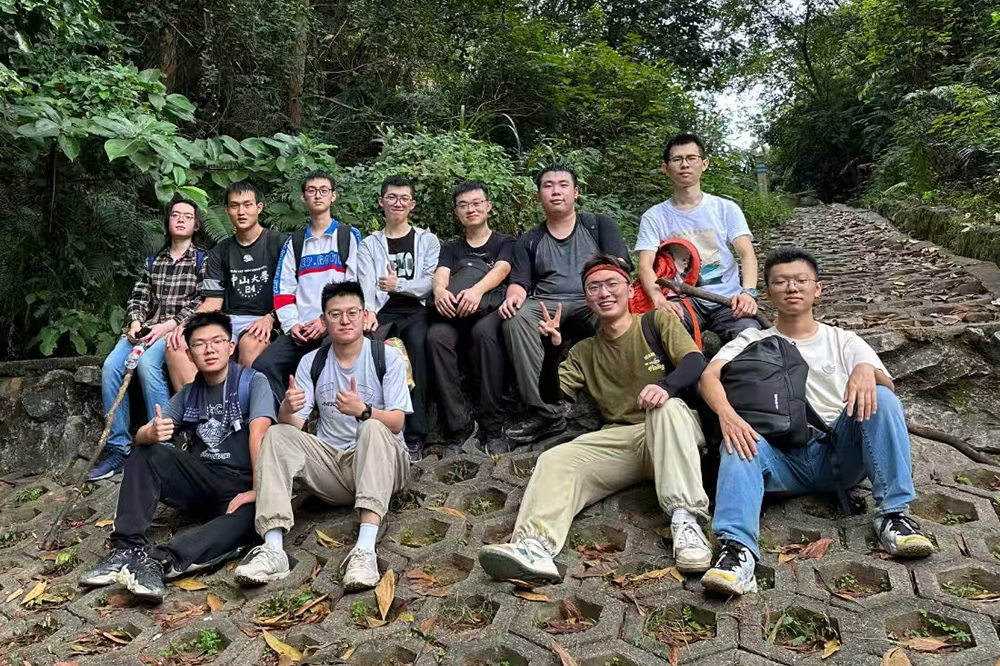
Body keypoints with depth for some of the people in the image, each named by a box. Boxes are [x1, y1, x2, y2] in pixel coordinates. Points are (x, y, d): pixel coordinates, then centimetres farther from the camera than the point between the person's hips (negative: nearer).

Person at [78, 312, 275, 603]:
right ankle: (129, 547, -19)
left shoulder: (252, 381, -4)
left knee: (250, 517, -37)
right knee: (145, 454, -10)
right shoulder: (188, 395, 12)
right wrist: (152, 433, -21)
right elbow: (140, 436, 5)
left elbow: (259, 434, -18)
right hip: (203, 483, 5)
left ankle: (163, 560, -43)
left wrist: (259, 490, -29)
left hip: (242, 488, -5)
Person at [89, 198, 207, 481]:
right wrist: (135, 322, -5)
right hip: (147, 328, 5)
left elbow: (202, 303, -5)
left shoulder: (202, 260, 6)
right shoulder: (153, 261, 22)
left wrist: (167, 325, -15)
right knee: (111, 366, -22)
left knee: (147, 363, -34)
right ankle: (118, 447, -16)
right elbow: (139, 297, 16)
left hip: (179, 328, -5)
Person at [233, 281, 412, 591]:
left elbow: (396, 423, -12)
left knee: (372, 429, -34)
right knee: (276, 435, -18)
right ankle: (273, 550, -33)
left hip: (381, 462, -3)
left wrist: (362, 411, -33)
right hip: (331, 465, 4)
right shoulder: (311, 362, 6)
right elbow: (293, 425, -1)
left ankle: (365, 549, -47)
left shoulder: (388, 356, -3)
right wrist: (287, 409, -26)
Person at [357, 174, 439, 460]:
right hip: (383, 312, 1)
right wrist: (367, 312, -19)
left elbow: (431, 282, 4)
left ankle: (415, 435, -35)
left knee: (417, 340, -36)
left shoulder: (427, 240, 19)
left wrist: (400, 284, -13)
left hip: (416, 310, -1)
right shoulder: (369, 245, 20)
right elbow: (365, 285, 2)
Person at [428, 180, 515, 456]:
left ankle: (493, 426, -32)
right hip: (455, 316, 2)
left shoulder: (505, 243, 18)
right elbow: (441, 274, 4)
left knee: (484, 330, -38)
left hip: (491, 311, -2)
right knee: (436, 335, -32)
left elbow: (501, 269, -4)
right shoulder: (451, 249, 25)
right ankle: (460, 425, -29)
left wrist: (477, 290, -28)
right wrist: (439, 290, -24)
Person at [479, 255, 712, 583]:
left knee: (668, 407, -36)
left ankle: (685, 519, -43)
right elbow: (552, 395, 11)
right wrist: (551, 350, -7)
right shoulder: (585, 352, 21)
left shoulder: (658, 321, 10)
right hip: (619, 438, 3)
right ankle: (535, 545, -47)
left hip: (672, 433, -3)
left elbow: (696, 361, -7)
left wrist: (667, 384, -30)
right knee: (555, 460, -22)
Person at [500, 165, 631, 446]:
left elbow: (619, 262, 4)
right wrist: (514, 296, -15)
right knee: (515, 316, -32)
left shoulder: (599, 225, 18)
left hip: (593, 303, -1)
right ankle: (546, 412, -34)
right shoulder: (528, 242, 22)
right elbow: (520, 282, 11)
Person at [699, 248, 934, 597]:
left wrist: (867, 369, -23)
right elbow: (709, 375, -4)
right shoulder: (752, 342, 15)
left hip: (838, 453, 1)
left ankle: (892, 513, -22)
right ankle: (737, 548, -49)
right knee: (738, 442, -32)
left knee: (881, 399, -23)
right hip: (782, 459, -1)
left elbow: (888, 387, 3)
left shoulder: (844, 341, 19)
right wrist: (727, 414, -27)